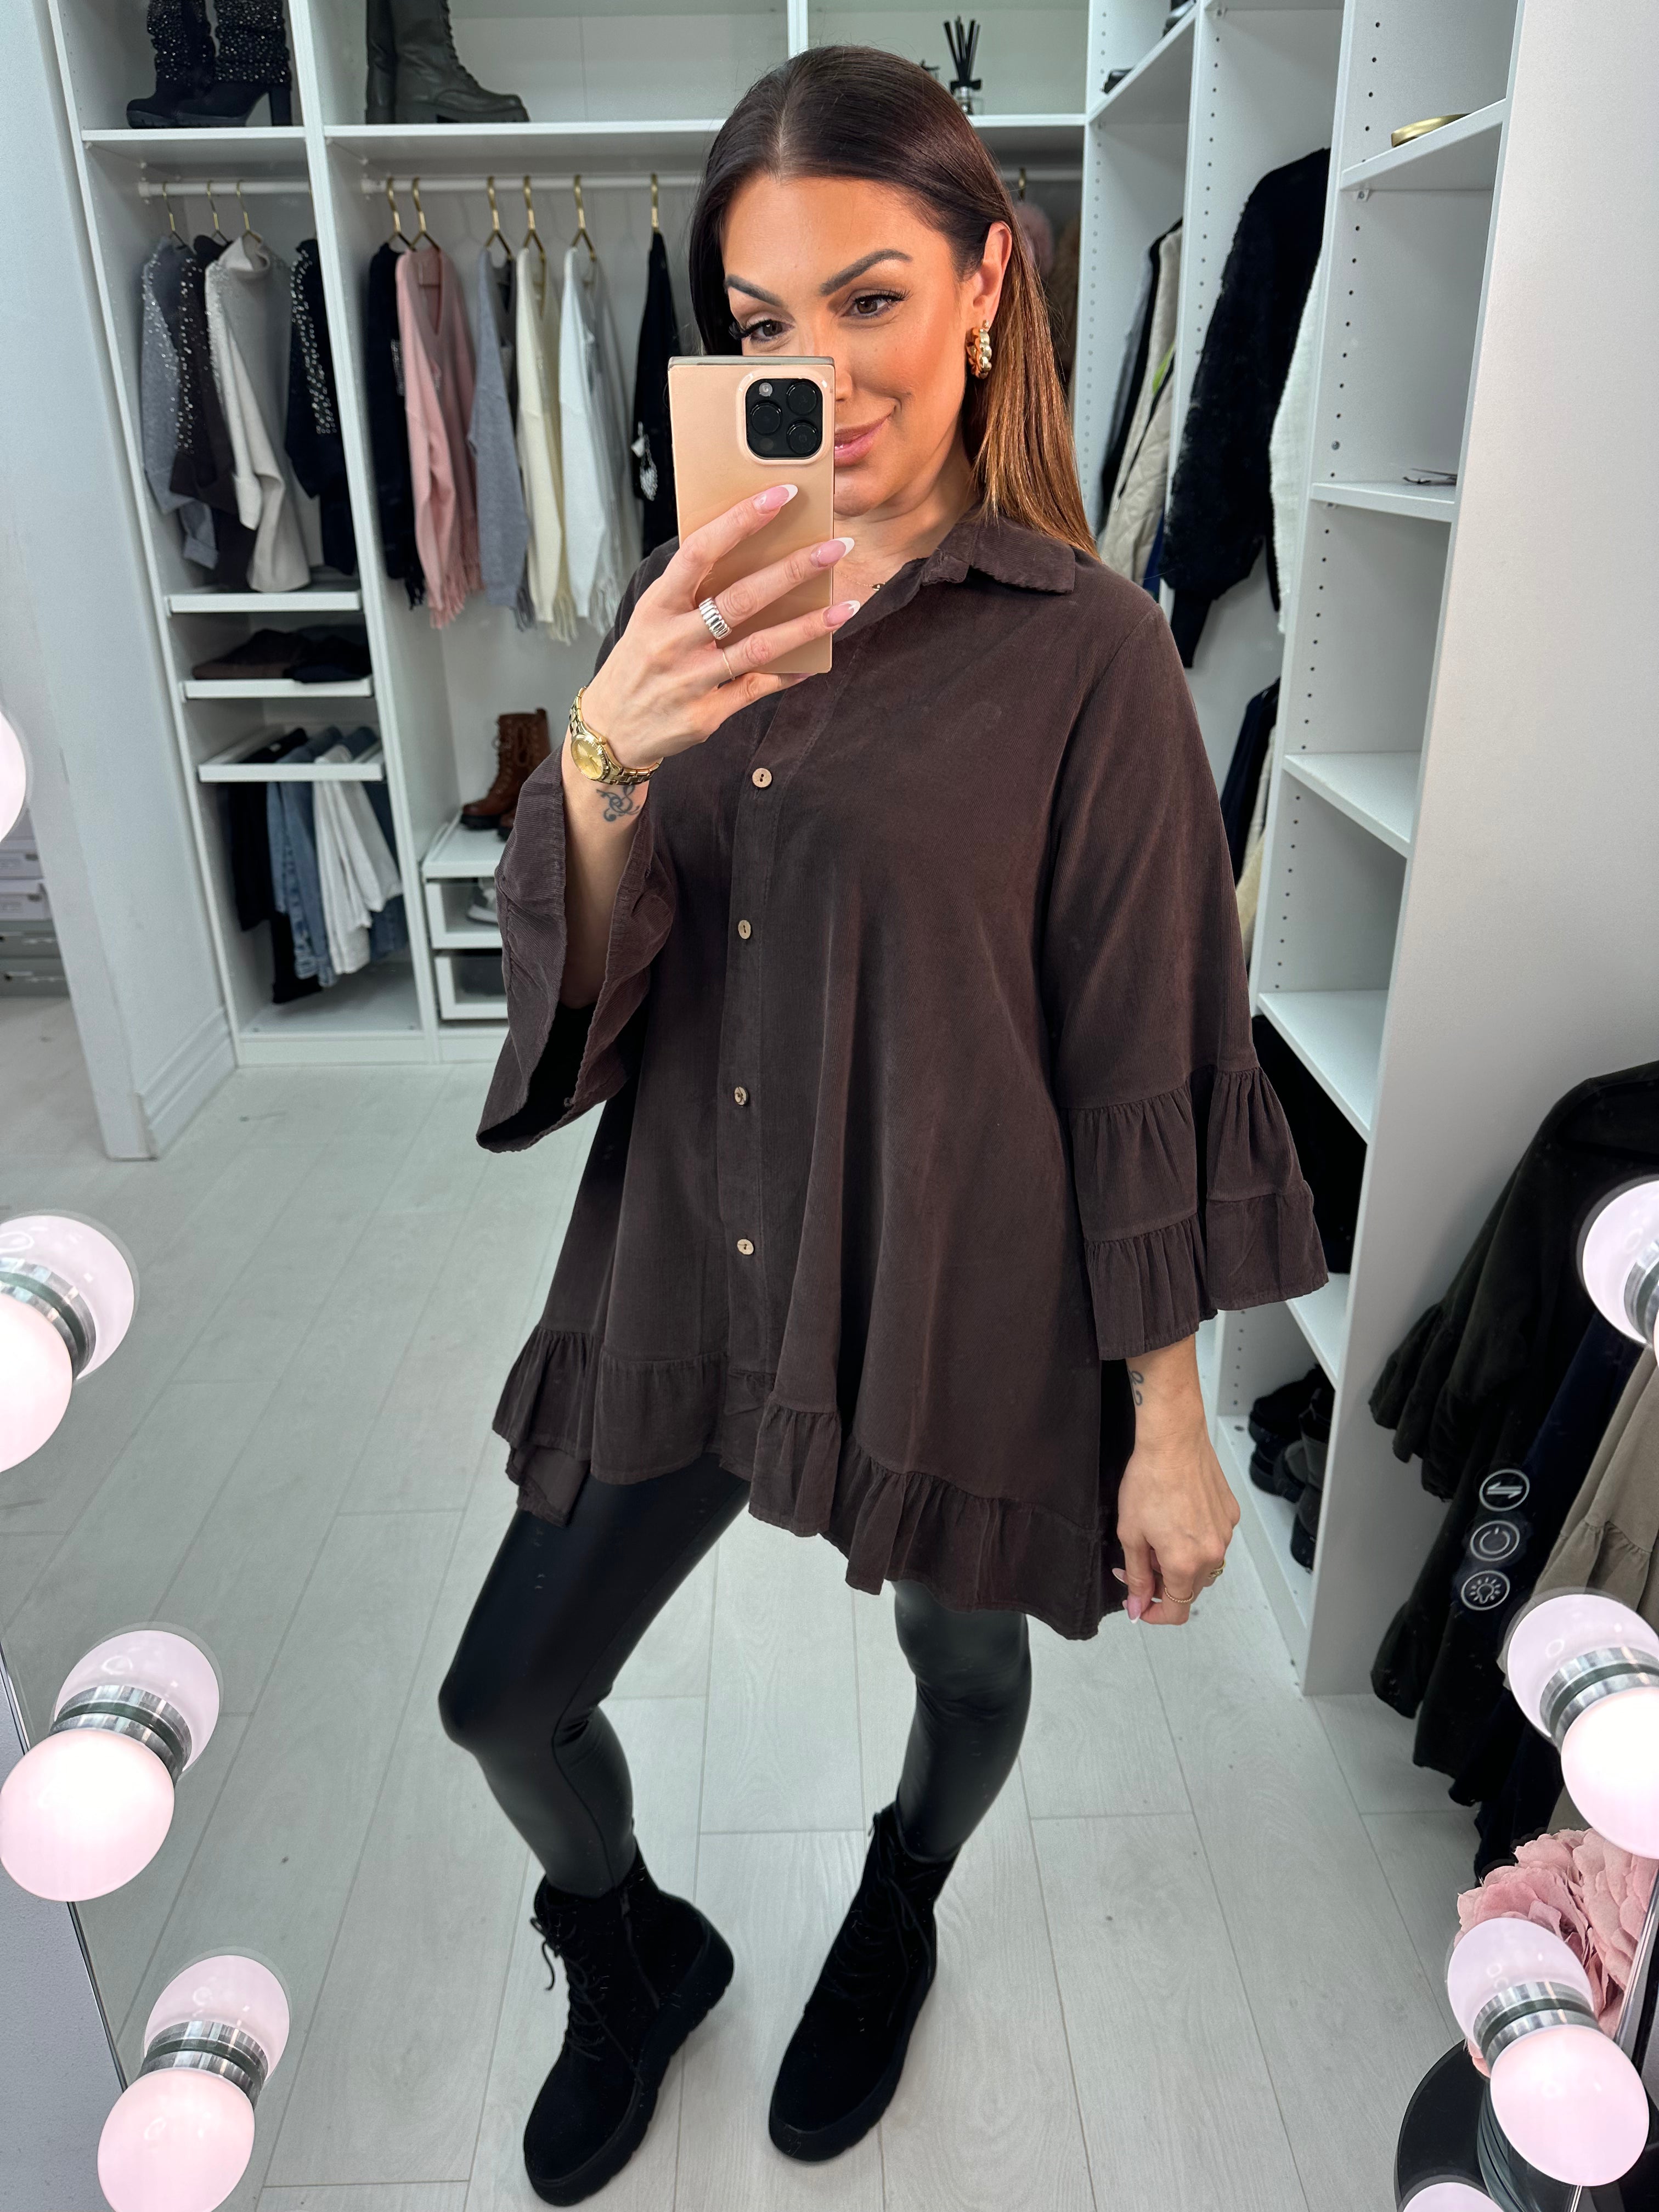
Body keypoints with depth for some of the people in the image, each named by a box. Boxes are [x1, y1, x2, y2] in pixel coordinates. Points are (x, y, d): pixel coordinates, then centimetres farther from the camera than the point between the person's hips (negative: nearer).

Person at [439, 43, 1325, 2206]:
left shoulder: (1085, 650, -14)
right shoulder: (690, 604, 1)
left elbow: (1143, 1066, -12)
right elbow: (575, 988, -5)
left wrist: (1171, 1423, -7)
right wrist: (604, 761, -25)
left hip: (952, 1298, -3)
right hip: (683, 1277, 5)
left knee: (967, 1655, 22)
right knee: (508, 1702, 14)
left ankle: (898, 1912, 60)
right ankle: (637, 1955, 49)